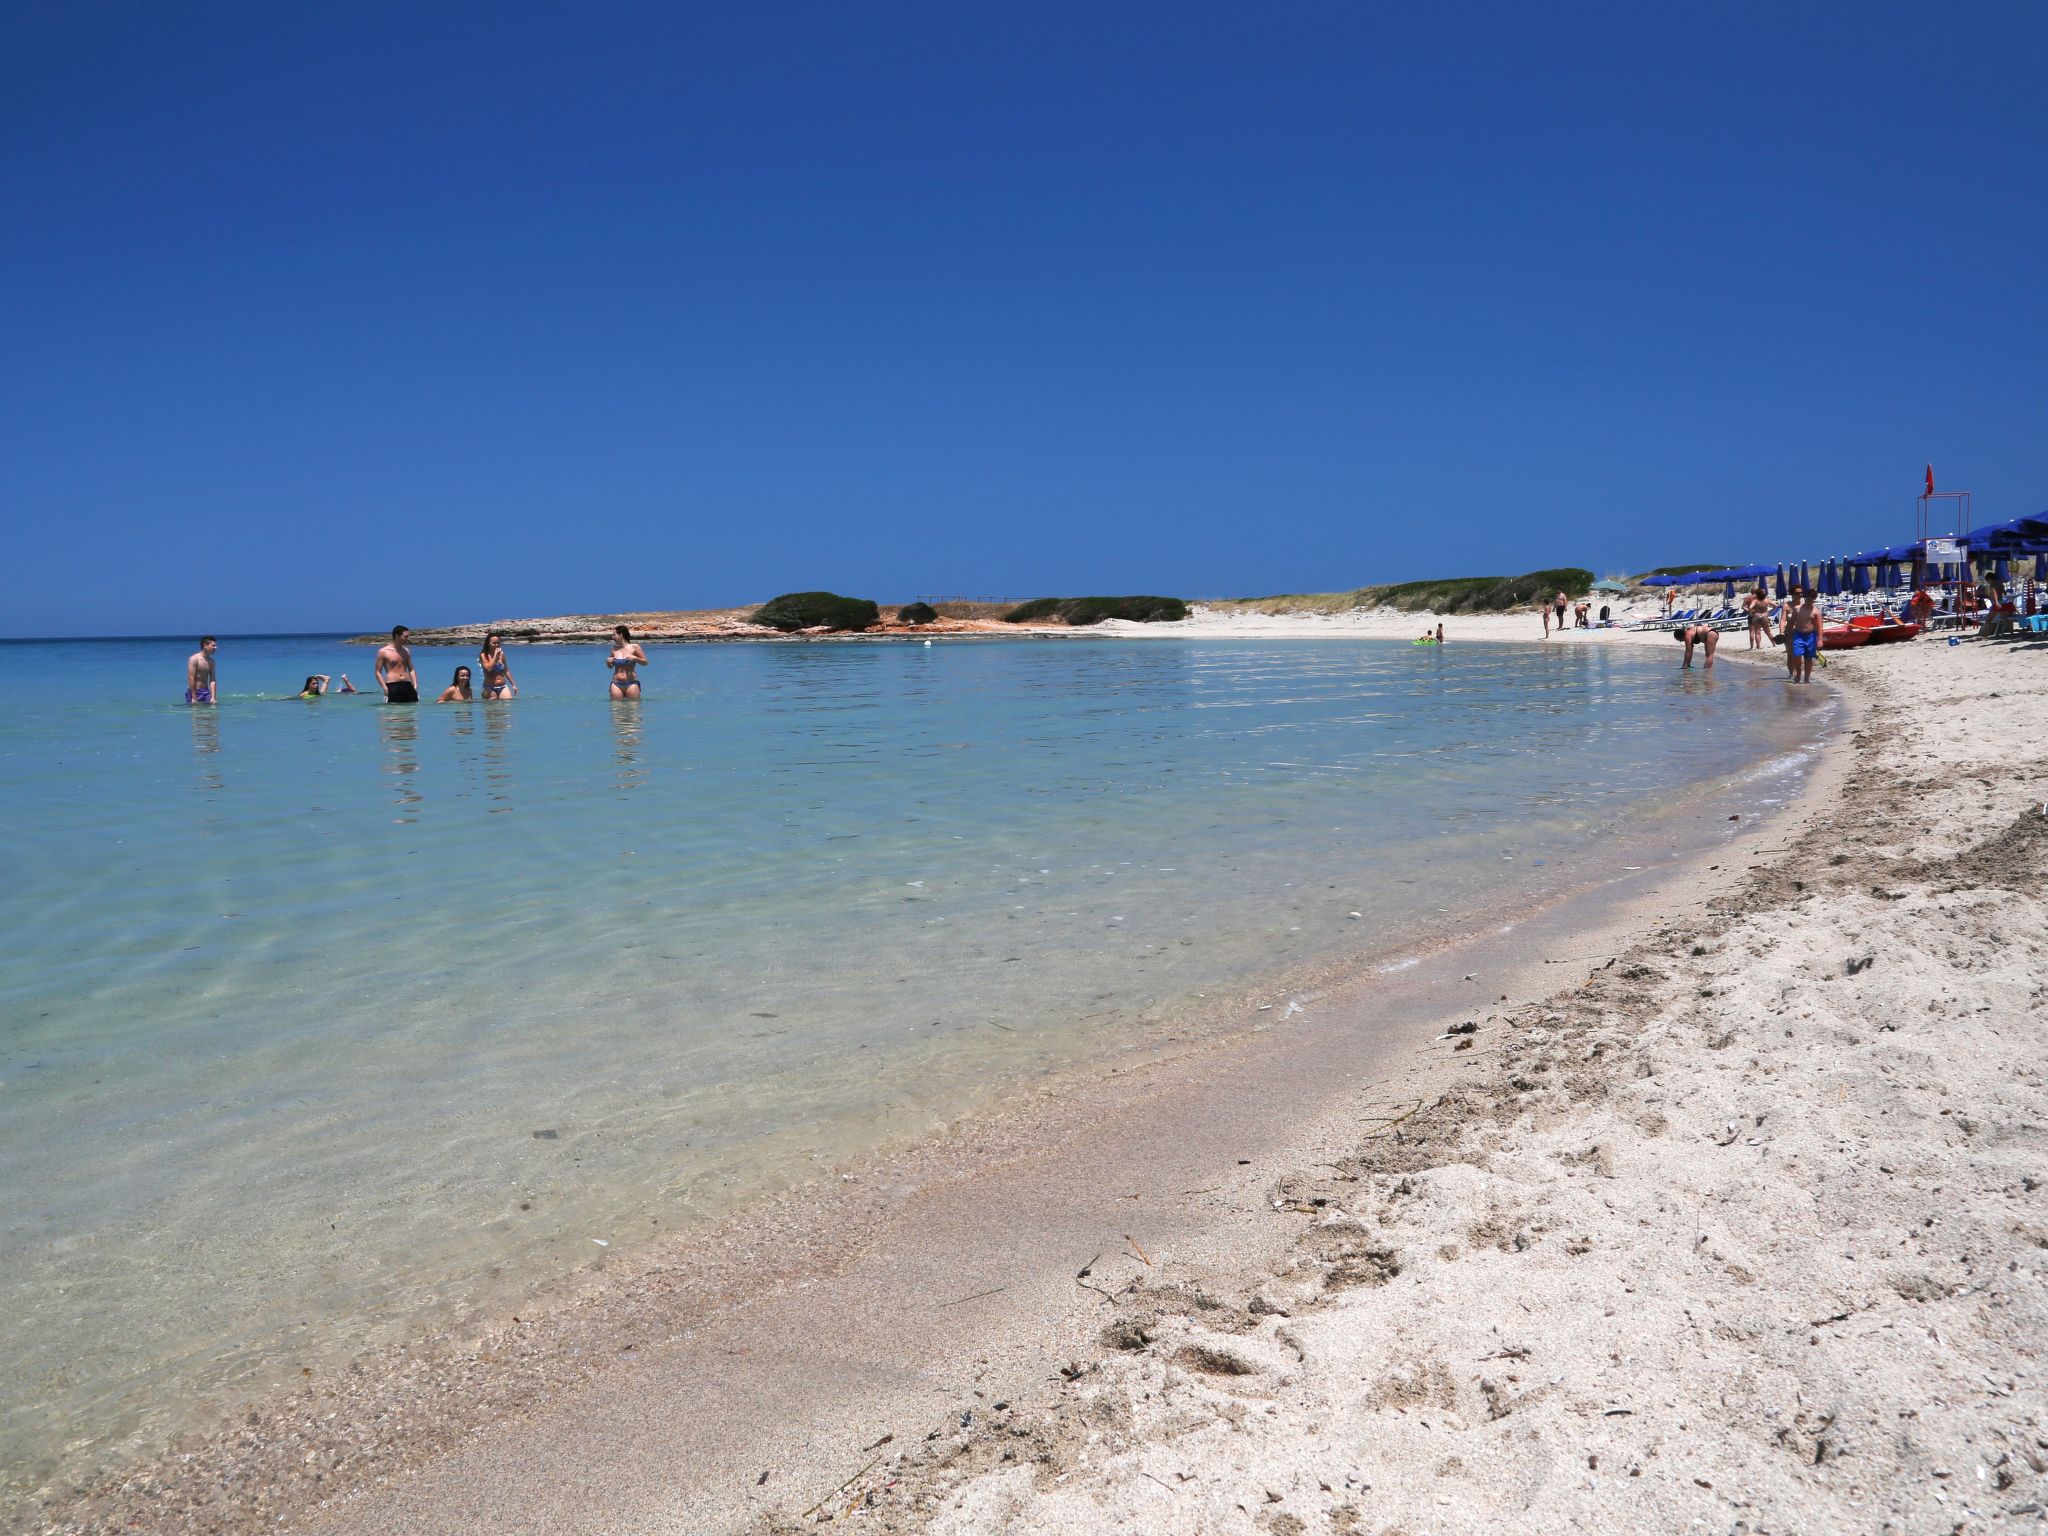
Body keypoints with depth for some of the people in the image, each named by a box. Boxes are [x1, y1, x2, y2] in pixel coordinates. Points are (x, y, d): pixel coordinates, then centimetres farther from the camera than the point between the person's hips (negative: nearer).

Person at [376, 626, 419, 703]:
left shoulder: (406, 651, 14)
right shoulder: (383, 652, -1)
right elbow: (378, 672, 0)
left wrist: (415, 686, 8)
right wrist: (385, 688, -11)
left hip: (407, 685, 5)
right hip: (392, 686, -5)